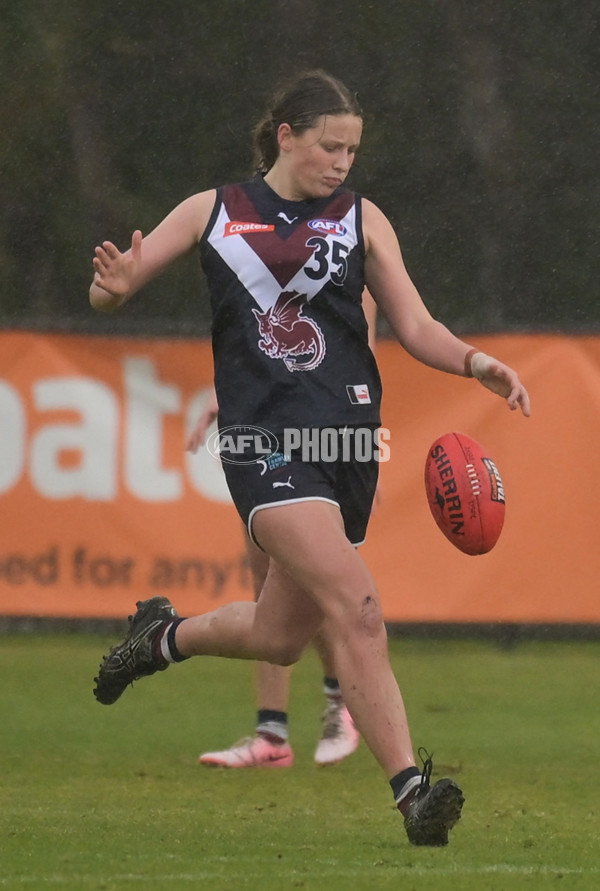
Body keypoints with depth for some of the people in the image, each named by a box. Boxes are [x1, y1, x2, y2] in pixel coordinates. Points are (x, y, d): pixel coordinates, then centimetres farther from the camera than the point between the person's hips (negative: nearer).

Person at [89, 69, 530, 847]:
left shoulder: (361, 219, 10)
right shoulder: (213, 212, 6)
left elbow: (415, 327, 6)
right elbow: (106, 293, 9)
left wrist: (474, 361, -14)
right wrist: (116, 284, -16)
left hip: (348, 433, 4)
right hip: (263, 435, -4)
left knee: (281, 638, 10)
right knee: (355, 605, -23)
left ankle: (163, 635, 41)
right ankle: (412, 790, -27)